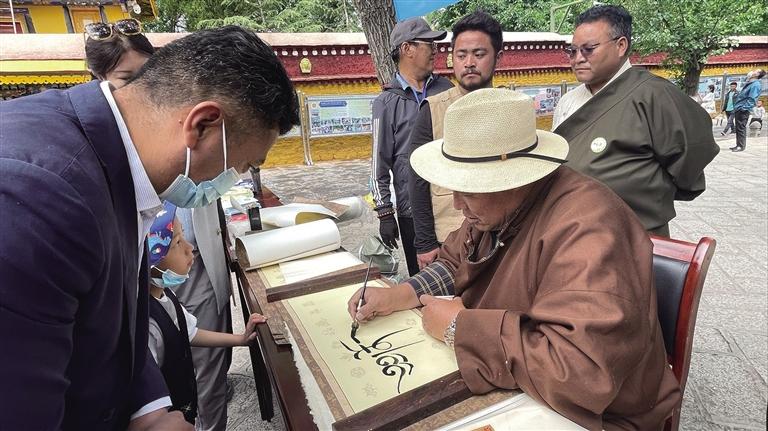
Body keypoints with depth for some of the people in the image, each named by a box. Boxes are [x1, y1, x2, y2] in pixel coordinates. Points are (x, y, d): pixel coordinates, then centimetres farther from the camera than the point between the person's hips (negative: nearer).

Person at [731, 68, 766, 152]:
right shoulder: (750, 83, 17)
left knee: (741, 128, -6)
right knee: (738, 128, 12)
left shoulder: (756, 85, -11)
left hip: (743, 110, -9)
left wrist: (743, 108, -24)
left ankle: (741, 146, -2)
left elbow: (752, 99, -19)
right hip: (738, 109, 9)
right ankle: (739, 145, 19)